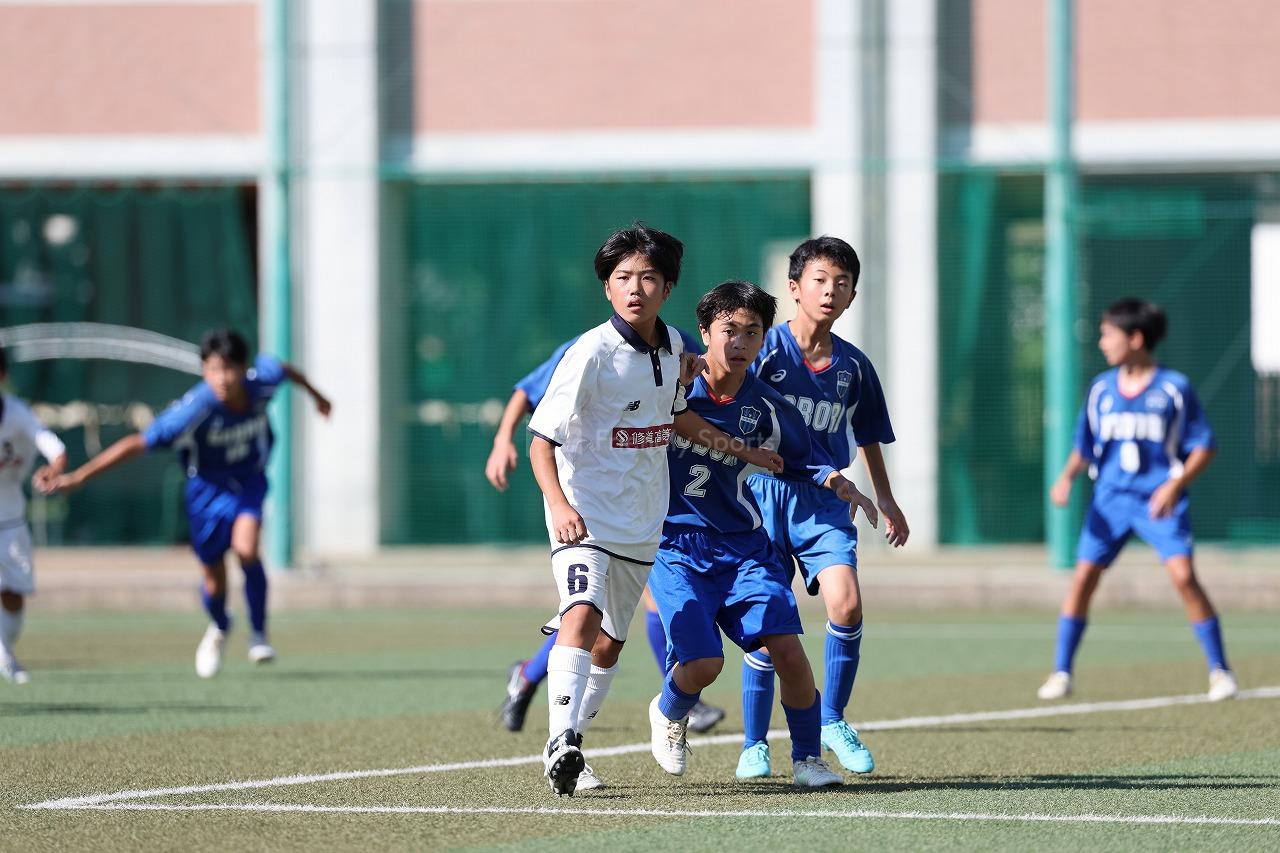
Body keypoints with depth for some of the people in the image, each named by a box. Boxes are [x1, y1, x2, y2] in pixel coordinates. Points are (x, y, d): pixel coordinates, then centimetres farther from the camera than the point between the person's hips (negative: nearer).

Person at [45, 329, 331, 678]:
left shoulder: (262, 379, -23)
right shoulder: (195, 410, -34)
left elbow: (283, 368, 3)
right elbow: (138, 443, -33)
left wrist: (315, 394, 24)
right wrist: (78, 476, -36)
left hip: (249, 482, 1)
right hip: (208, 489, -1)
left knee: (245, 547, -27)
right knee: (214, 581, 9)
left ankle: (258, 633, -8)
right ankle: (218, 628, 45)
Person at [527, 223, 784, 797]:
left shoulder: (670, 344, 5)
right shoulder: (592, 354, -17)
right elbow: (541, 438, -20)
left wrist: (740, 449, 31)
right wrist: (559, 504, -35)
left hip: (642, 523, 7)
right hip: (585, 516, -7)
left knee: (609, 643, 13)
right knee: (583, 614, -28)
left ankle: (571, 746, 29)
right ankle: (560, 744, -35)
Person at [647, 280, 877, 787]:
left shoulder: (766, 408, -1)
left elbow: (803, 457, 15)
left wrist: (839, 484, -3)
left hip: (744, 546, 3)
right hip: (677, 548, -3)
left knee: (788, 650, -12)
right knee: (703, 662, -16)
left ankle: (807, 759, 7)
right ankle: (668, 713, 20)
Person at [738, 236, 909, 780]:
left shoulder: (852, 365, 6)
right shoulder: (766, 348, -6)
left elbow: (867, 436, 21)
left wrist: (885, 501, 24)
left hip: (824, 499, 3)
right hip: (765, 493, -3)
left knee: (846, 603, -17)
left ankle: (833, 720, 3)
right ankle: (754, 745, 13)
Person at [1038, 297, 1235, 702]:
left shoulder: (1174, 388, -4)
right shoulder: (1101, 389, 8)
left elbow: (1203, 447, -2)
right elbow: (1084, 448, 15)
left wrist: (1176, 484, -16)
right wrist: (1067, 476, -5)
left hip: (1160, 501, -4)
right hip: (1110, 498, 4)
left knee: (1183, 575, -17)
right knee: (1083, 577, -5)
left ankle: (1219, 670, -6)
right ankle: (1061, 673, 5)